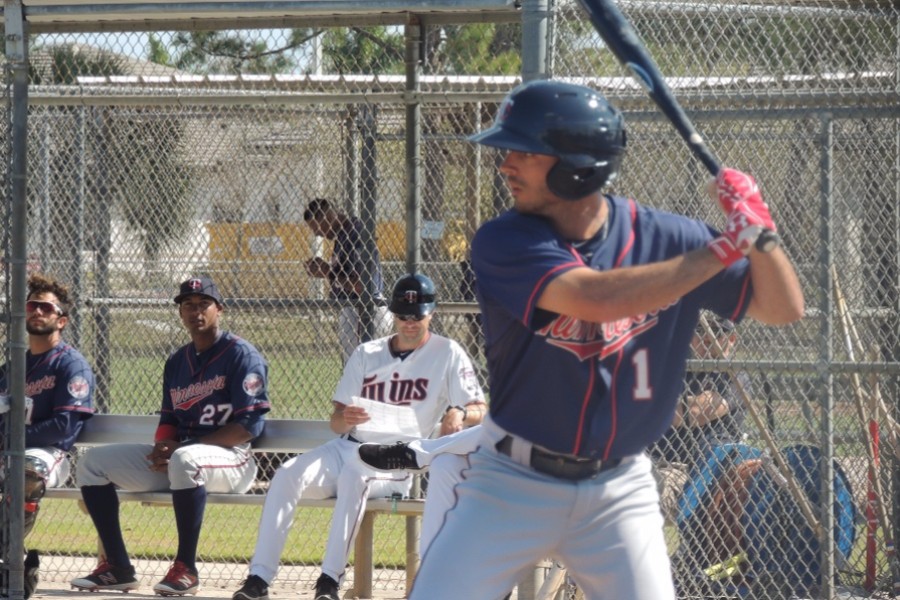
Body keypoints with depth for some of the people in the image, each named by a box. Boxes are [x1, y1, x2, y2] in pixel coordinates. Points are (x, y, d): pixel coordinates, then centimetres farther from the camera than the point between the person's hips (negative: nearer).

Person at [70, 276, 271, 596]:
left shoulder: (241, 354, -7)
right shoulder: (177, 361, 16)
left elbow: (248, 426, -15)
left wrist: (182, 448, -19)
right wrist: (162, 448, -6)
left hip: (231, 459, -8)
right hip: (173, 459, 8)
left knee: (184, 461, -42)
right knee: (93, 461, -1)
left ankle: (185, 568, -32)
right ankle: (117, 567, -6)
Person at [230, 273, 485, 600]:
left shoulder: (447, 354, 5)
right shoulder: (367, 354, 17)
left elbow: (479, 410, -3)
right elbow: (336, 421, 13)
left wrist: (459, 415, -27)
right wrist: (344, 419, -13)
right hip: (347, 448, 5)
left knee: (354, 474, -38)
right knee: (288, 474, -23)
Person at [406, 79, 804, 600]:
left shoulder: (661, 238, -6)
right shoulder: (504, 242, -14)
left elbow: (784, 309, -3)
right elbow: (594, 297, -32)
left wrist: (758, 230, -23)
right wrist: (724, 247, -30)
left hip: (617, 492, 1)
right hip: (513, 480, -1)